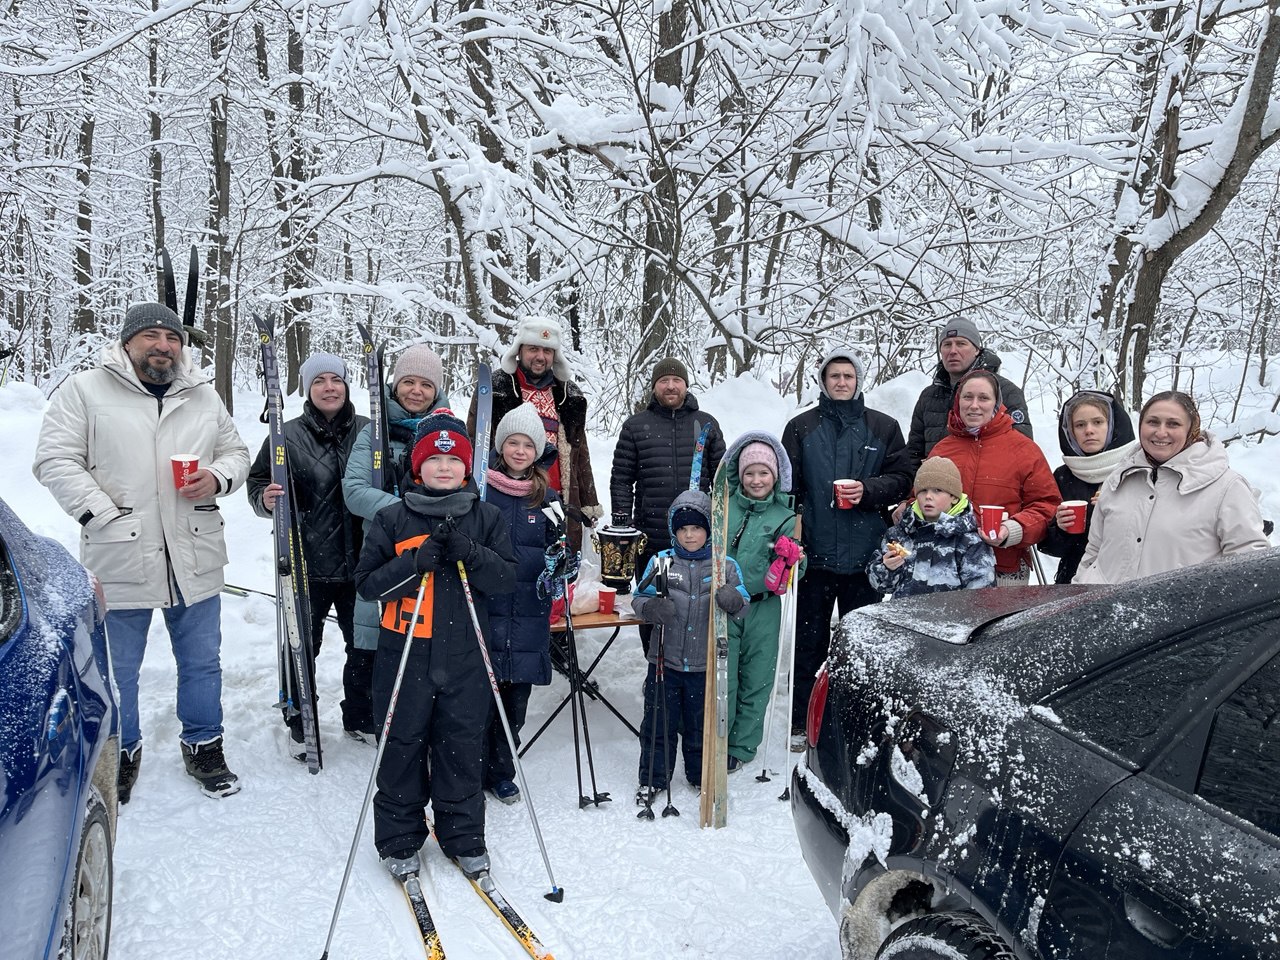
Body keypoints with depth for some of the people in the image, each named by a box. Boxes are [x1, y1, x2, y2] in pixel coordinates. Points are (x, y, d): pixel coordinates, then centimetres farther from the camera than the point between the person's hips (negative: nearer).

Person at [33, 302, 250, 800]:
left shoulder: (204, 397, 10)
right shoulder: (85, 390, -2)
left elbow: (236, 451, 18)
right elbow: (55, 461, -6)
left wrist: (219, 477, -5)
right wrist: (101, 516, -14)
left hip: (195, 561, 3)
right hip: (119, 561, -3)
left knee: (202, 662, 13)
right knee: (118, 670, 11)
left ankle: (203, 745, 32)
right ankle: (122, 752, 33)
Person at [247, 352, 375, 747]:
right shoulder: (288, 435, -3)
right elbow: (257, 483, 1)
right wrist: (266, 499, -21)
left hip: (358, 561, 2)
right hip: (306, 563, -2)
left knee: (365, 645, 12)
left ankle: (361, 719, 31)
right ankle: (299, 724, 26)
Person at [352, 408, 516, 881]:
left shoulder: (486, 518, 4)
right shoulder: (393, 519, 0)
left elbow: (507, 579, -2)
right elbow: (366, 582, -4)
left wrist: (469, 553, -18)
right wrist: (416, 562, -18)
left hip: (465, 657, 1)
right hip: (405, 655, -1)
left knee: (462, 748, 9)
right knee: (402, 748, 8)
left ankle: (464, 837, 26)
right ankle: (399, 840, 26)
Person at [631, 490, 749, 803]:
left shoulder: (727, 566, -1)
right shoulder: (661, 562, -1)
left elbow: (744, 608, -1)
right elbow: (639, 598, 2)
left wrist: (733, 601, -24)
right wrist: (651, 608, -20)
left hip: (705, 664, 0)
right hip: (665, 660, 0)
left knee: (701, 724, 14)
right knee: (659, 723, 10)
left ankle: (702, 775, 35)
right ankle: (653, 778, 27)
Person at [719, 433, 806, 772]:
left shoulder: (785, 517, 2)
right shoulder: (724, 506, 2)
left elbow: (795, 571, -1)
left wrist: (789, 558, -22)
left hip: (763, 612, 0)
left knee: (755, 681, 9)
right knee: (722, 680, 3)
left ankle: (741, 747, 24)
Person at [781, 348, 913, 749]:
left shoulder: (883, 427, 8)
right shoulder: (801, 427, 7)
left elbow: (902, 477, 4)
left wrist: (867, 490, -13)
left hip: (865, 554, 0)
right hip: (815, 551, 0)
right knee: (810, 641, 7)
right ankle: (802, 722, 17)